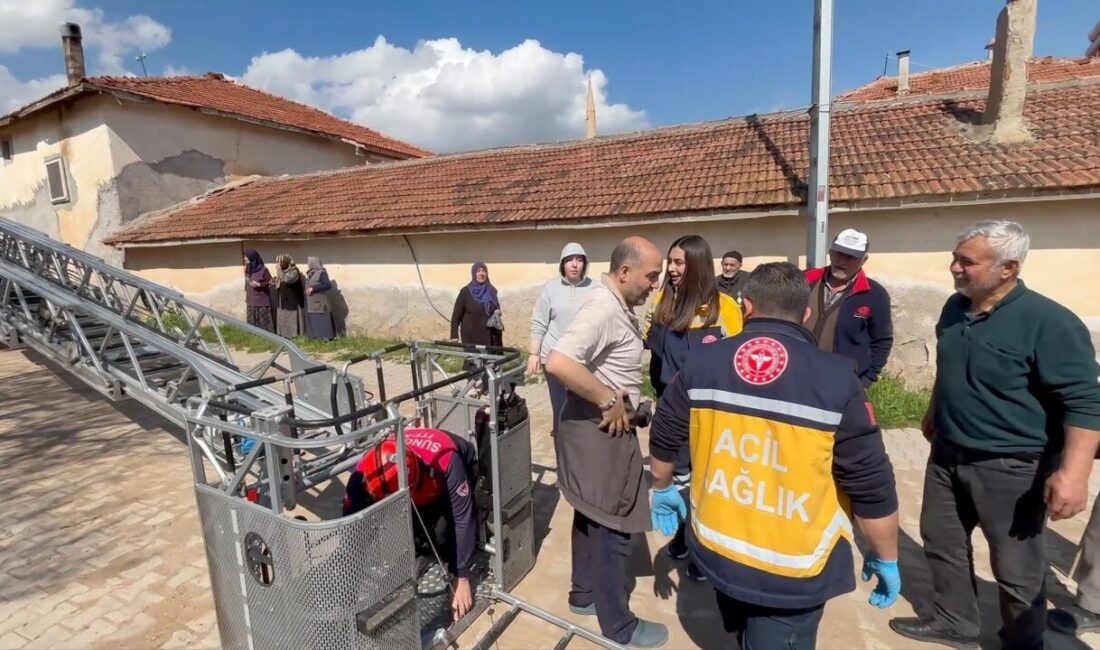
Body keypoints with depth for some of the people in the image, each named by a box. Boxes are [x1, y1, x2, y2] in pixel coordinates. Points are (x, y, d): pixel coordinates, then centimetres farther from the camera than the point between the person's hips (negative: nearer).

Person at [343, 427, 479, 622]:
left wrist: (462, 579, -31)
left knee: (441, 529, -29)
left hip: (462, 467, -4)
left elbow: (462, 519, -35)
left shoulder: (445, 461, -44)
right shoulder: (363, 474, -34)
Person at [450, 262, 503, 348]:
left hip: (490, 337, 4)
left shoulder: (491, 291, 9)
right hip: (471, 337, -4)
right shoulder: (466, 292, -3)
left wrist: (497, 313, 2)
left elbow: (497, 310, 24)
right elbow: (456, 315, -4)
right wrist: (454, 336, -12)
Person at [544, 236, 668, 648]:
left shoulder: (619, 307, 8)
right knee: (613, 526, 5)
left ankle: (584, 595, 40)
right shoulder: (603, 310, -24)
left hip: (607, 430, 10)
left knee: (593, 517, 22)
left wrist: (624, 399, 2)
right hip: (601, 431, -10)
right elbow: (558, 363, -37)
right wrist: (609, 402, -26)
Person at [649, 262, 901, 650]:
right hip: (794, 569, -3)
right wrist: (885, 559, 5)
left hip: (717, 551, 3)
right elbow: (872, 486, -12)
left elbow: (663, 439, 3)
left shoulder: (701, 362, -8)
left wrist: (662, 489, 20)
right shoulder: (836, 380, -17)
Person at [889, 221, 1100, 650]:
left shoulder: (1049, 322, -20)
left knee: (1016, 569, 10)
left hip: (1011, 467, -7)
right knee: (941, 541, 19)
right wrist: (934, 414, 24)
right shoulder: (956, 308, 2)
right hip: (947, 455, 7)